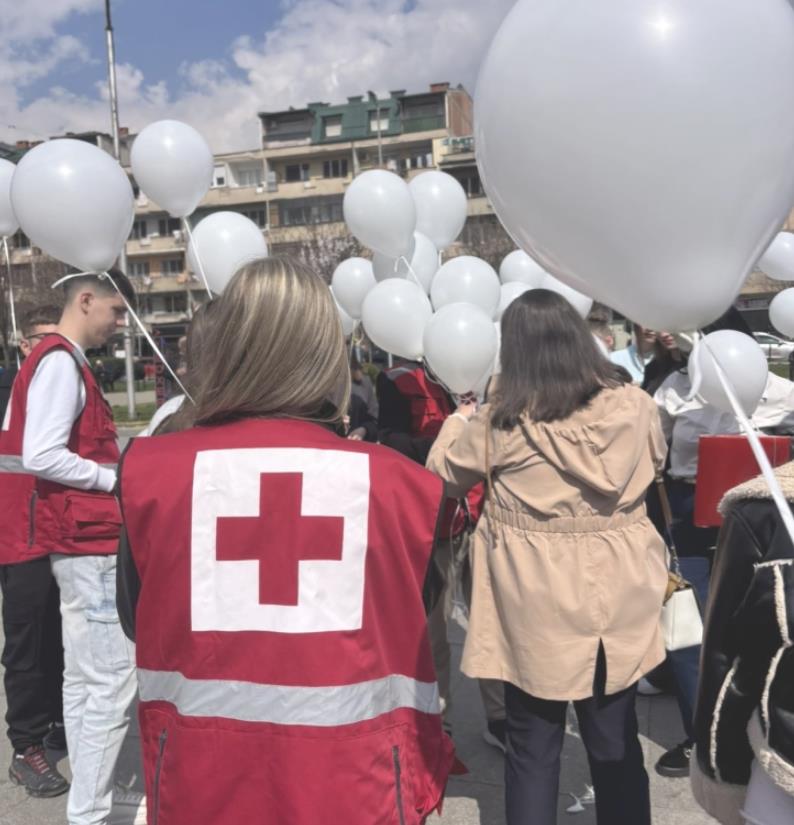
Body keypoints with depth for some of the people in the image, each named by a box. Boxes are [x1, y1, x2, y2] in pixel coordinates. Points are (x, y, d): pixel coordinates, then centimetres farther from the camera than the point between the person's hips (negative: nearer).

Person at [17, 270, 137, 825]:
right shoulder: (60, 361, -14)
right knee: (112, 684, -6)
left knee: (84, 680, 15)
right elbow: (40, 456, -24)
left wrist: (118, 471, 8)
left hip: (81, 539, 10)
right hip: (90, 541, -10)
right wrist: (120, 478, -15)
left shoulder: (65, 361, 17)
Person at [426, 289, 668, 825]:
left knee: (533, 747, 14)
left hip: (536, 610, -2)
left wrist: (461, 417, 20)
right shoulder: (634, 406, -6)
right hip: (617, 603, 3)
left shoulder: (499, 422, -14)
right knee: (616, 742, 19)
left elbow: (444, 472, 4)